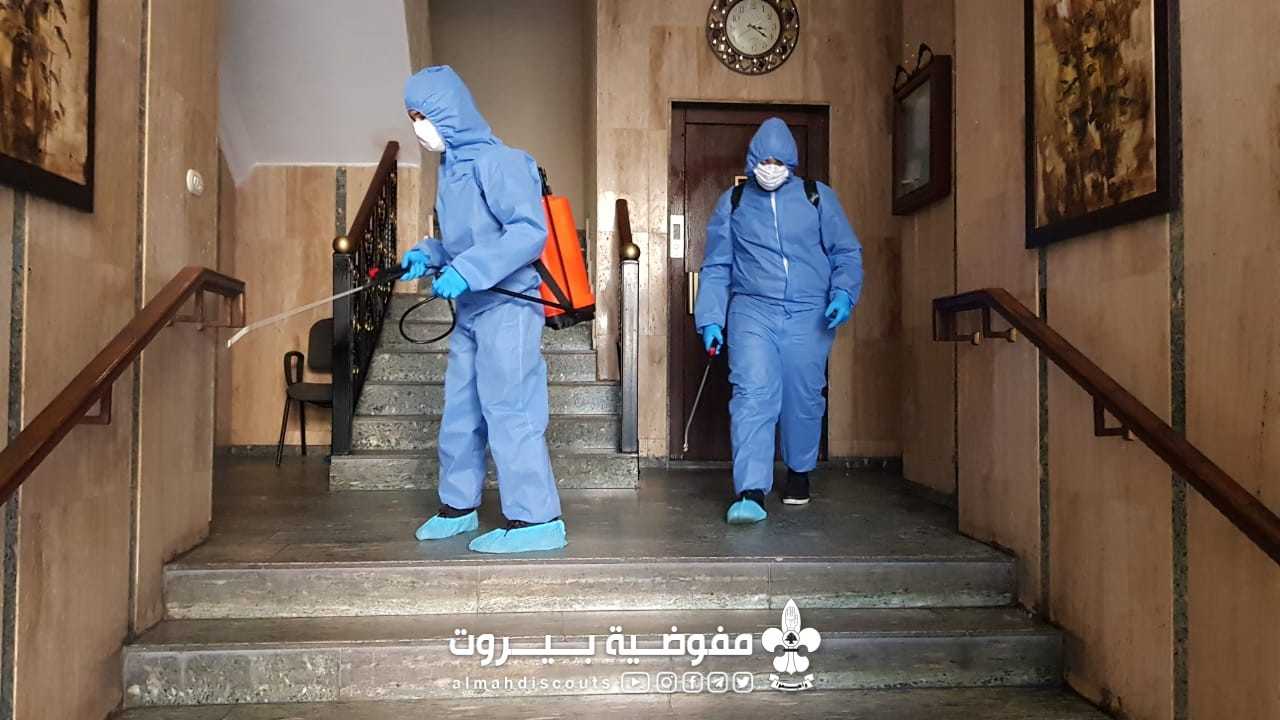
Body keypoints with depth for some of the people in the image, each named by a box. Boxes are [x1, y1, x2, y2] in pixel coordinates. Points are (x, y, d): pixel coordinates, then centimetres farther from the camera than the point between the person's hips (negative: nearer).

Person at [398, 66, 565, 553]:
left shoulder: (496, 161, -13)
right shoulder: (452, 167, 15)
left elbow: (530, 230, -23)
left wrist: (466, 271, -27)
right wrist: (428, 255, 7)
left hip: (507, 306, -9)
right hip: (470, 311, 10)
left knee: (507, 409, -10)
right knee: (460, 409, 15)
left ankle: (536, 519, -3)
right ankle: (457, 506, 29)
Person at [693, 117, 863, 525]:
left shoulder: (818, 197, 10)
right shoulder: (732, 203, 12)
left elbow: (847, 253, 11)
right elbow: (715, 267, 14)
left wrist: (843, 294, -7)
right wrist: (710, 319, 4)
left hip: (809, 315, 1)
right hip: (752, 311, -1)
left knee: (804, 398, 7)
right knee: (753, 394, -16)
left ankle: (799, 472, 31)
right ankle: (751, 492, -18)